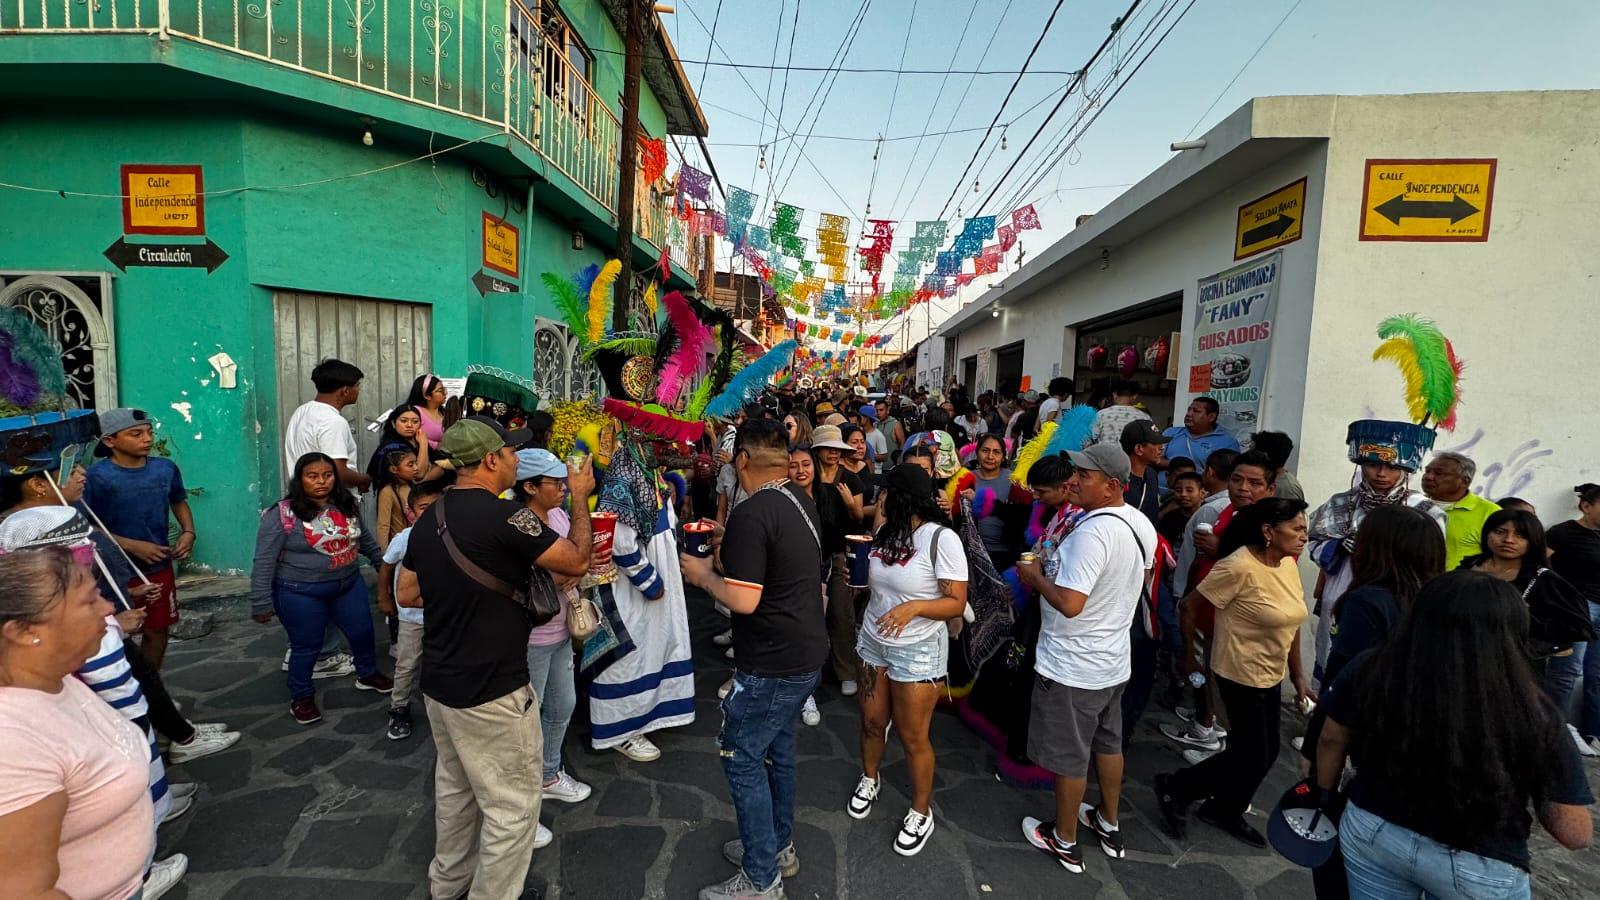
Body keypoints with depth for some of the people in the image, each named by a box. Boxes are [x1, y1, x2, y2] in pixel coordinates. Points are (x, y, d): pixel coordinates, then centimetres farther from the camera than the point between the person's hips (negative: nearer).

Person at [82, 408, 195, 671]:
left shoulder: (166, 468, -3)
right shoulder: (96, 476, -15)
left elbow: (179, 501, 14)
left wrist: (188, 532, -3)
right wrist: (132, 546, -21)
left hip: (160, 568, 4)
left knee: (157, 631, 17)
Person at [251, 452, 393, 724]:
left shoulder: (347, 505, 1)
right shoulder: (282, 514, -16)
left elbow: (364, 538, 17)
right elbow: (264, 562, -14)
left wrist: (383, 562, 24)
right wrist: (261, 604, -14)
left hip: (349, 585, 5)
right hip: (301, 593, -5)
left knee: (362, 631, 15)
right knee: (306, 646, 8)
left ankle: (368, 675, 40)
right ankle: (301, 698, 30)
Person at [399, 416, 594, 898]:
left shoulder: (428, 518, 2)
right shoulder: (506, 517, -24)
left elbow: (407, 595, 12)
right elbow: (577, 561, -14)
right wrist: (581, 496, -3)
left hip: (439, 681, 9)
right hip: (491, 691, -9)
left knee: (454, 785, 27)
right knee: (512, 804, 8)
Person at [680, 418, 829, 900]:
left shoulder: (751, 514, -23)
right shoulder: (801, 501, 4)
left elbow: (744, 600, -25)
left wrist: (704, 575, -9)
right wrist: (730, 554, 16)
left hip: (774, 663, -9)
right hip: (807, 651, 9)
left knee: (742, 758, 5)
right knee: (777, 749, 22)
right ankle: (778, 847, 38)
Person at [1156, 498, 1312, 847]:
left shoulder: (1289, 564, 0)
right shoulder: (1239, 567, -25)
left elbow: (1291, 623, 9)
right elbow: (1188, 606, -19)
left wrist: (1297, 676, 12)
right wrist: (1189, 656, -8)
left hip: (1271, 675, 8)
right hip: (1242, 674, -8)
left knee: (1266, 753, 17)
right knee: (1252, 756, 1)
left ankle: (1225, 811, 38)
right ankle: (1175, 788, 20)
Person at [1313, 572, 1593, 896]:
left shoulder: (1368, 671, -17)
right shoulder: (1530, 715, -22)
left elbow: (1331, 742, -2)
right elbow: (1575, 834, -12)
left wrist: (1325, 800, 15)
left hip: (1371, 833, 1)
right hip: (1478, 868, 0)